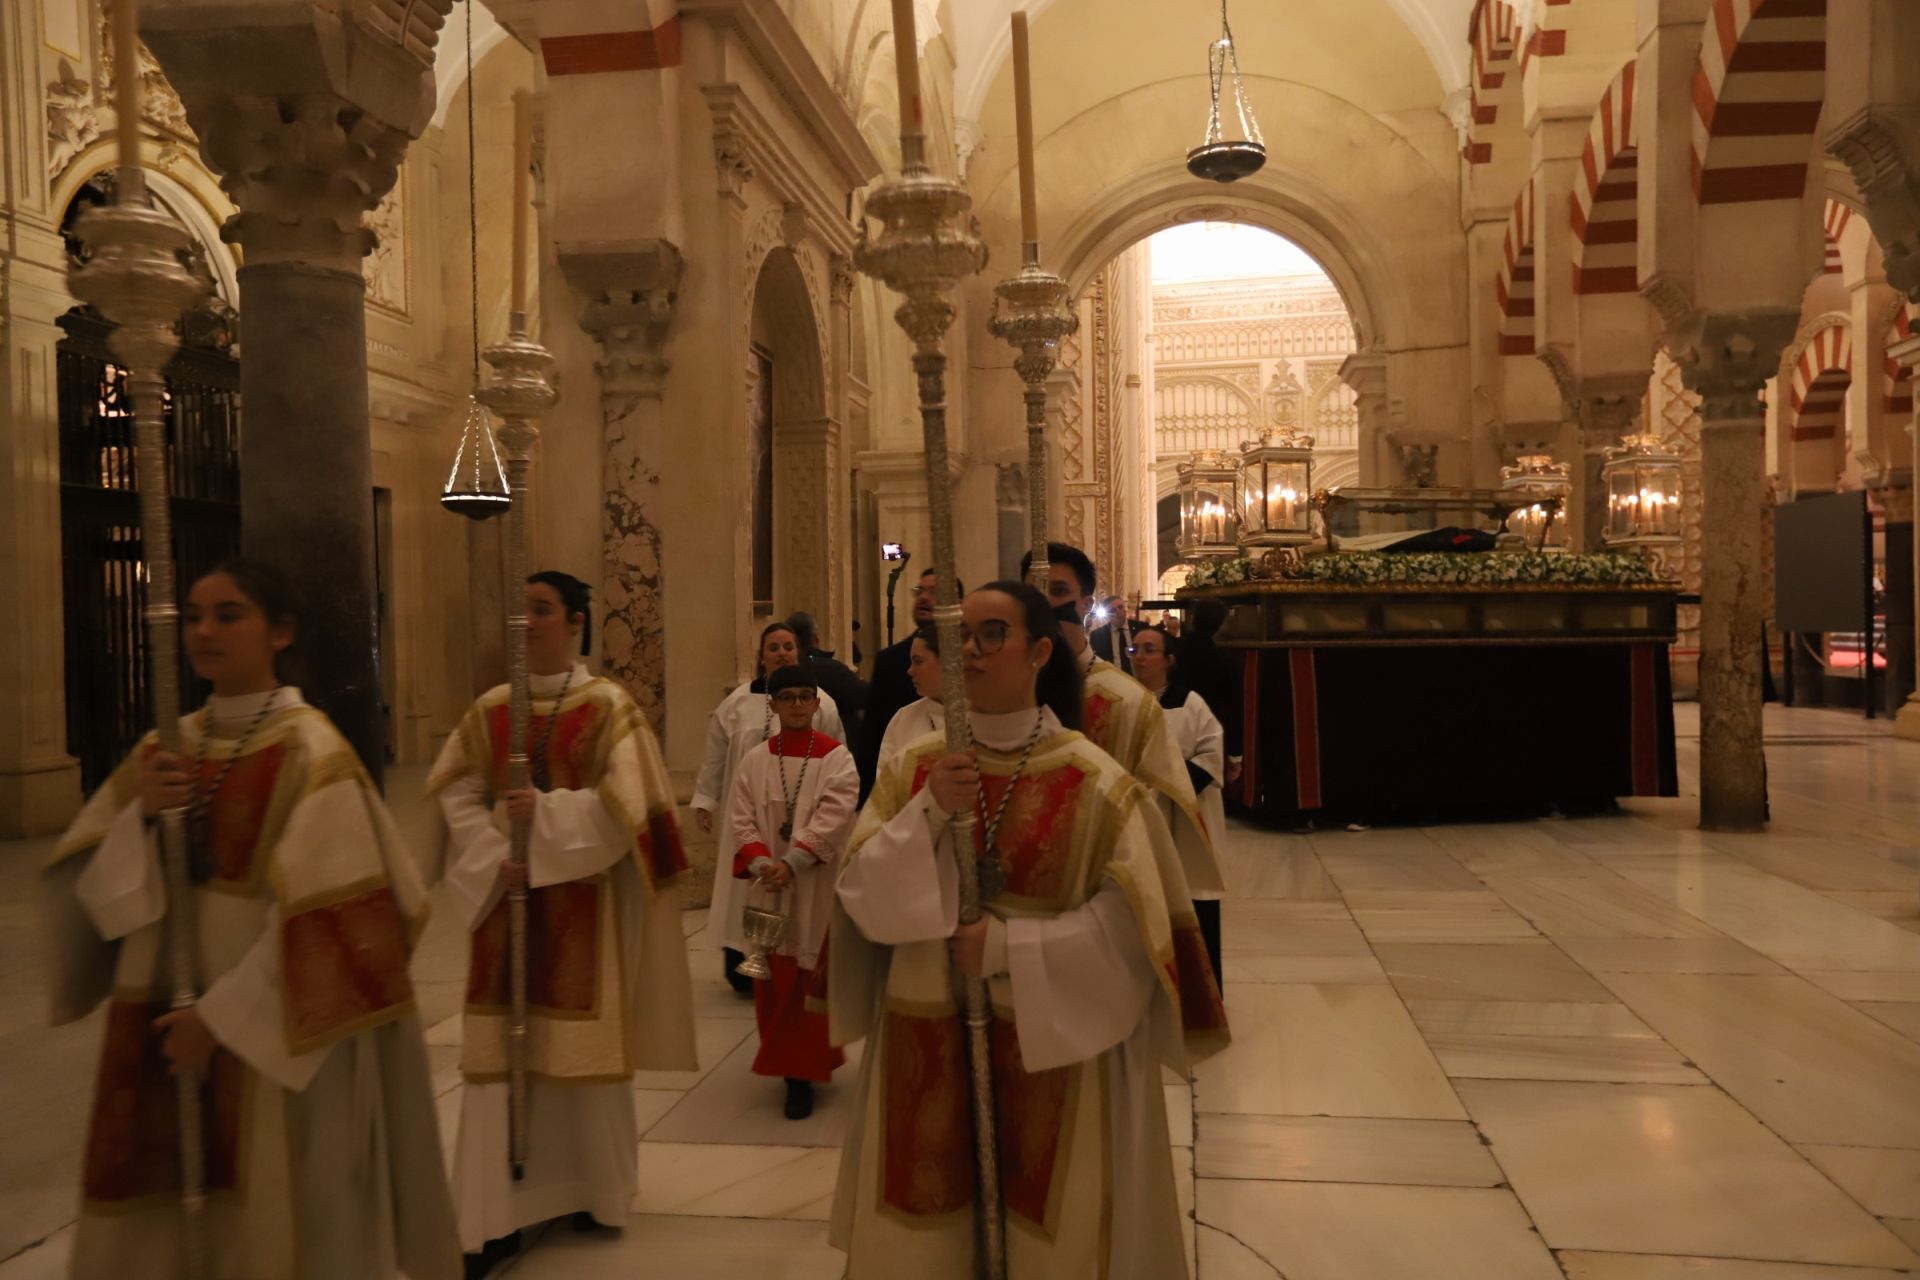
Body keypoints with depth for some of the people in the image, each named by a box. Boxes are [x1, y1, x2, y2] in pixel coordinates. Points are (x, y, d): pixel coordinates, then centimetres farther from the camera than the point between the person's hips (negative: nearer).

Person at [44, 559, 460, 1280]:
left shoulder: (309, 752, -12)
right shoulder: (169, 750, 7)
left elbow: (325, 917, -16)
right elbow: (88, 887, 4)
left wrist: (220, 1017, -14)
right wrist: (139, 814, -13)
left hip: (272, 1036, -5)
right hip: (162, 1025, 6)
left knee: (265, 1213, 5)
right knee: (152, 1214, 12)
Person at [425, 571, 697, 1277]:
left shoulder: (608, 706, -3)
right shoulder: (490, 708, 7)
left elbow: (626, 801, -12)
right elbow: (456, 793, 2)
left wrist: (546, 814, -22)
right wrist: (495, 861, -12)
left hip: (581, 901, -3)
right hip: (505, 896, 3)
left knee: (582, 1049, 5)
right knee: (500, 1055, 2)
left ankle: (593, 1191, 24)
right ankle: (496, 1216, 9)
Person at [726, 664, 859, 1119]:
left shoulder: (837, 758, -3)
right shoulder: (754, 762, 5)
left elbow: (833, 818, -14)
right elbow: (742, 821, 0)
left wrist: (791, 863, -22)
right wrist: (762, 864, -17)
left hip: (817, 888, -3)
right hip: (767, 888, 3)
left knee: (810, 978, -1)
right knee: (774, 981, 10)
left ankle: (801, 1072, 6)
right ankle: (788, 1060, 28)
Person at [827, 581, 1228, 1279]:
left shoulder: (1094, 781, -8)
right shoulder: (913, 769, 1)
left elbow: (1133, 918, -10)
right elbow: (861, 894, -4)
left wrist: (1006, 948, -16)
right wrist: (928, 814, -20)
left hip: (1052, 1045, -3)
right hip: (927, 1043, 3)